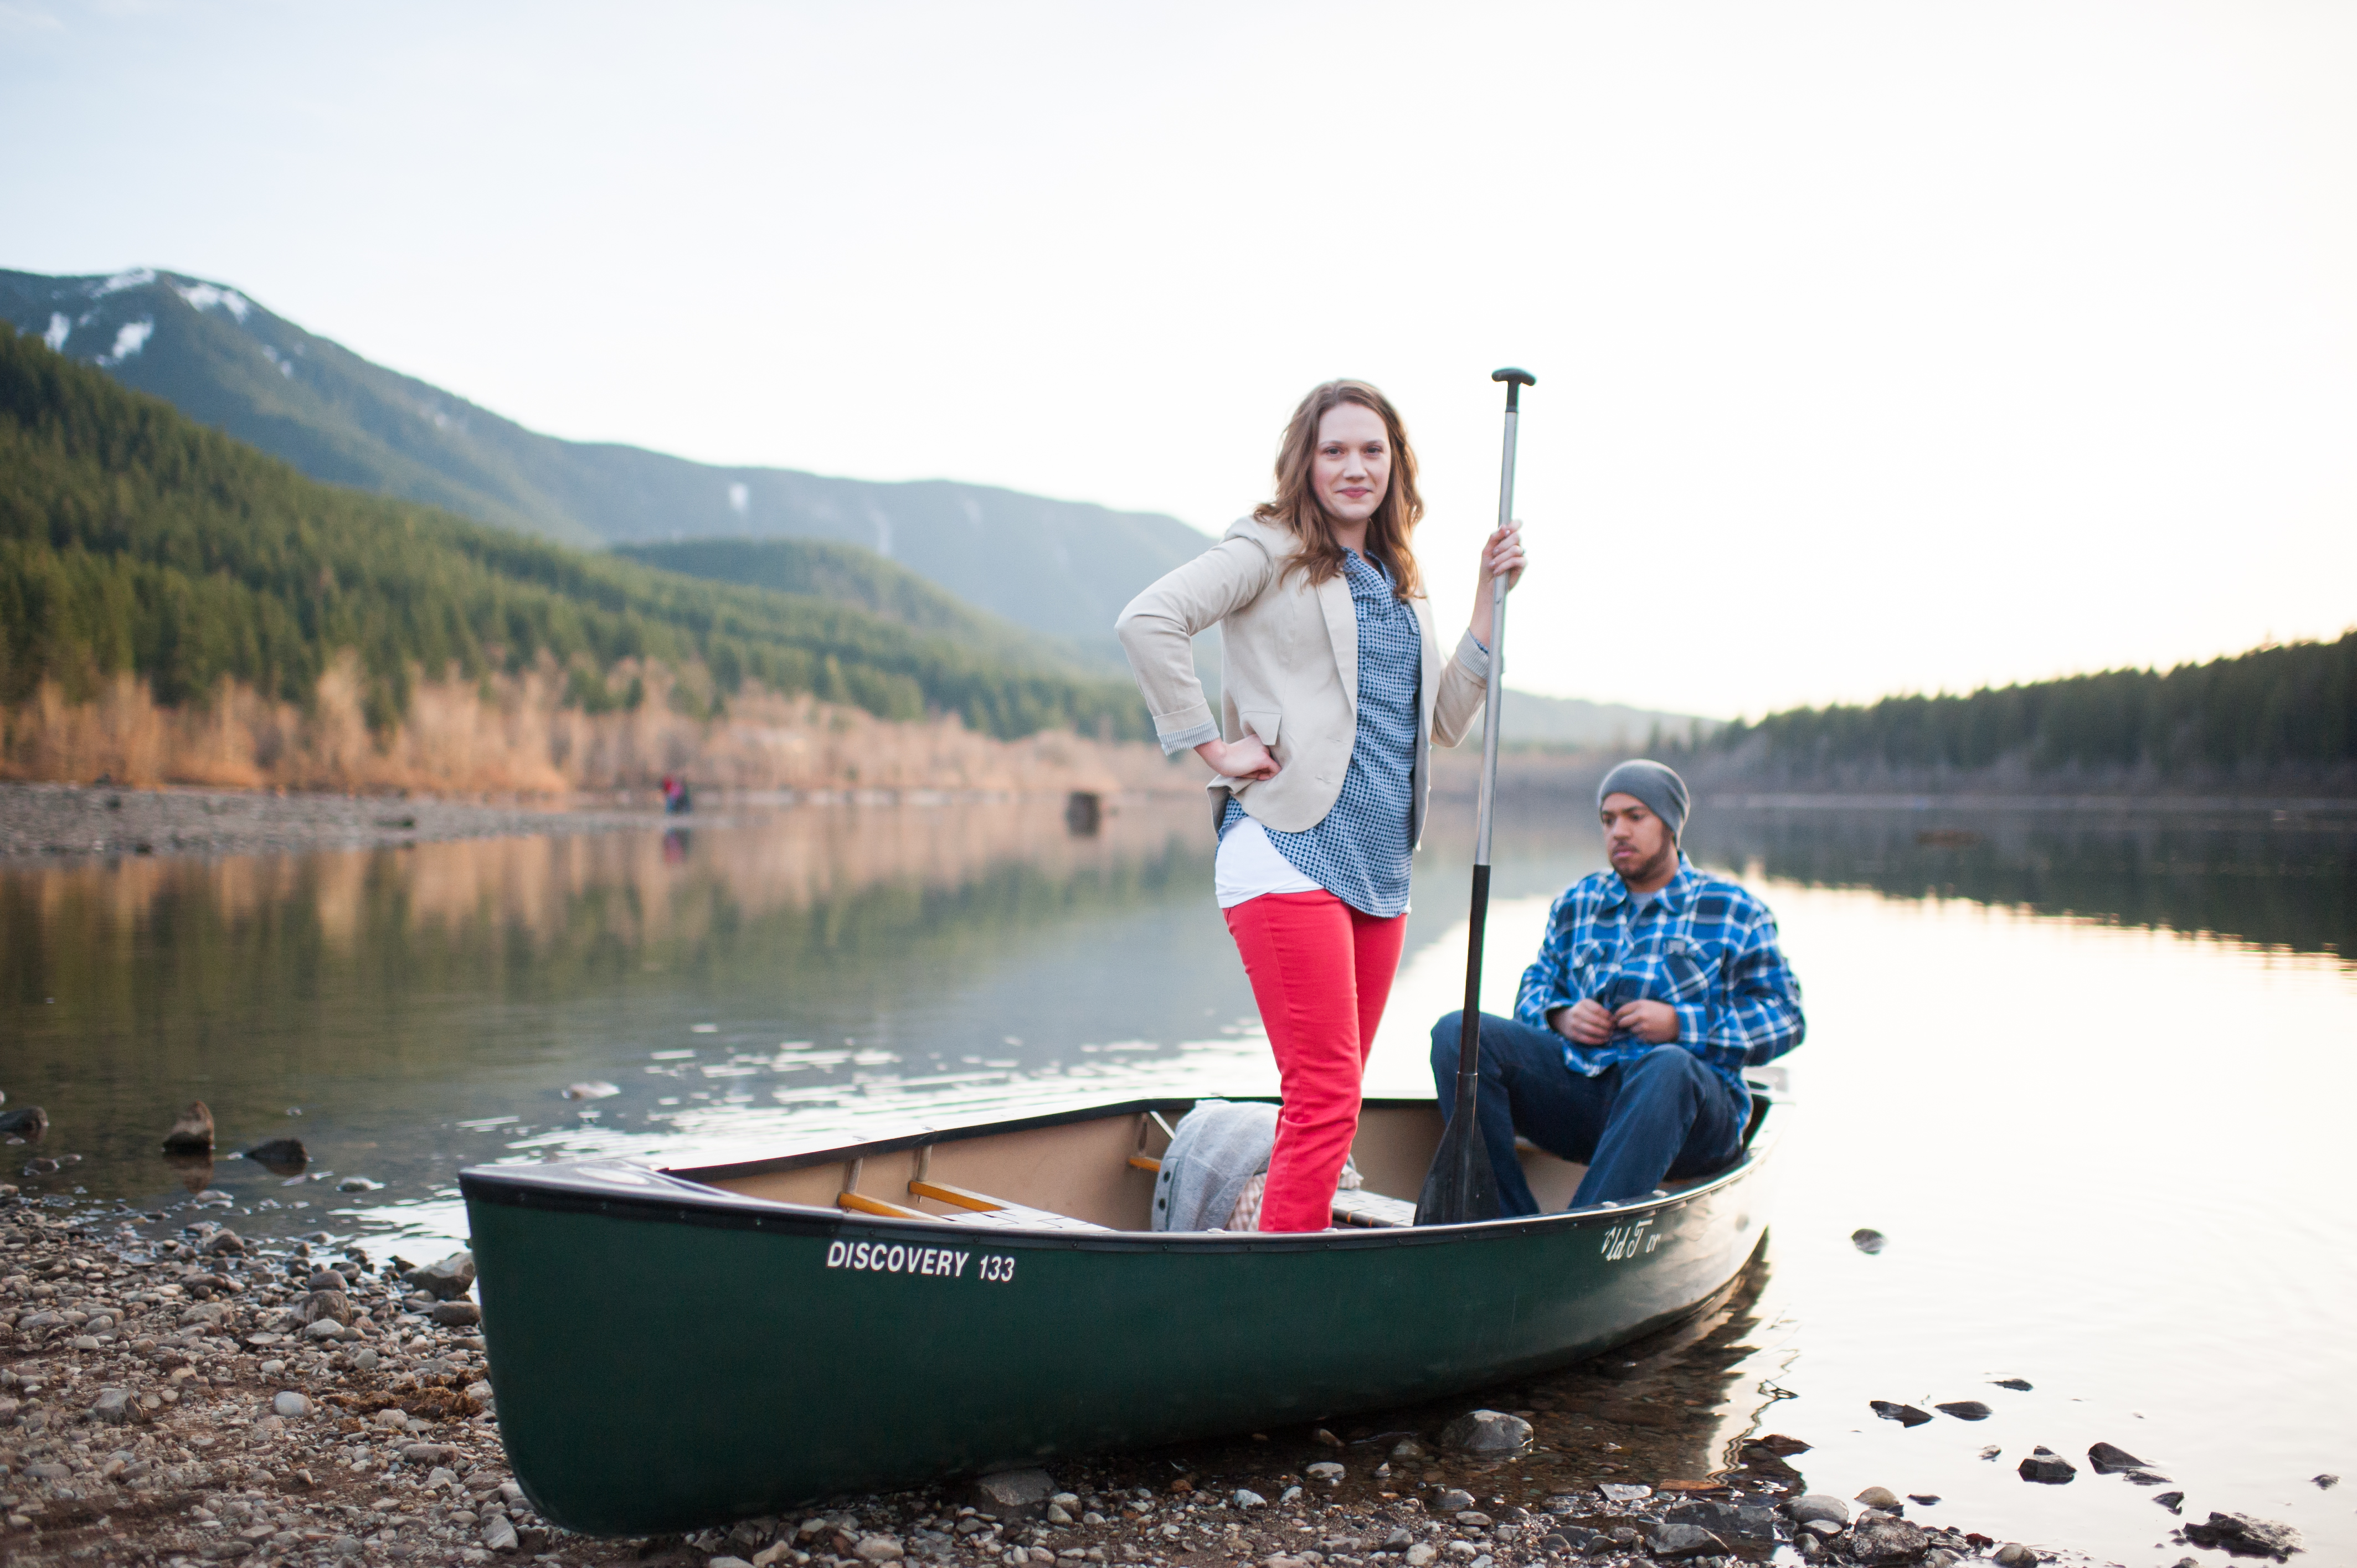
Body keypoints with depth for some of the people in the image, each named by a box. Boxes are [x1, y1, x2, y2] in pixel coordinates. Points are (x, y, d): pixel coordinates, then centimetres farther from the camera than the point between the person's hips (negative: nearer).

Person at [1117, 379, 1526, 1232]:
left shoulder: (1400, 583, 22)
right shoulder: (1271, 550, 0)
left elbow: (1443, 723, 20)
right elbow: (1148, 620, -14)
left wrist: (1489, 601, 13)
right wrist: (1215, 746, -14)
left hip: (1379, 867, 8)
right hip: (1290, 850, -7)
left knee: (1333, 1098, 9)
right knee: (1326, 1098, -12)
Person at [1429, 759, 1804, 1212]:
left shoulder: (1736, 912, 10)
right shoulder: (1576, 903, 20)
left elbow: (1786, 1019, 4)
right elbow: (1535, 987, 25)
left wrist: (1681, 1025, -9)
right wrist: (1560, 1017, 0)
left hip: (1690, 1108, -3)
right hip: (1580, 1084, 4)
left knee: (1667, 1067, -41)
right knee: (1458, 1033, -17)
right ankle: (1516, 1230, -26)